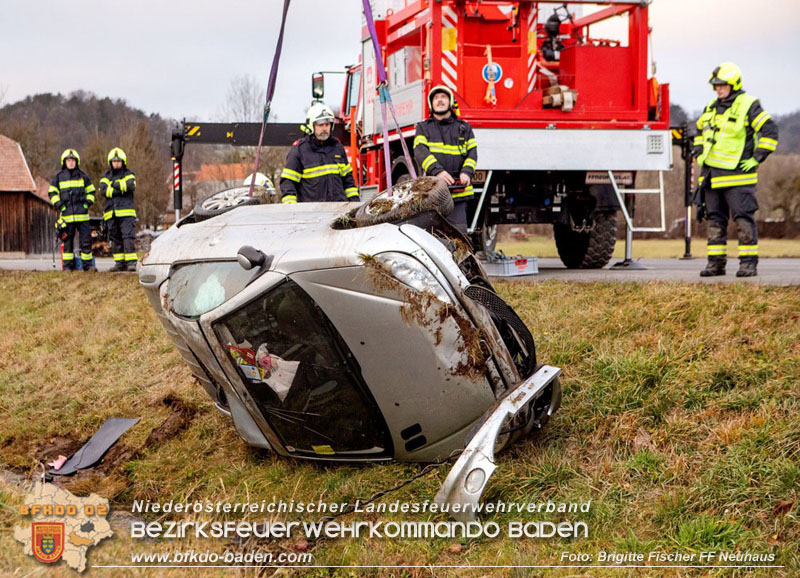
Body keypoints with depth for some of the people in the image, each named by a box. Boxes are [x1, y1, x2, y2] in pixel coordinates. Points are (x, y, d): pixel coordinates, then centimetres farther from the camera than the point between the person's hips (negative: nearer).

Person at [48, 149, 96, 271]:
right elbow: (52, 193, 11)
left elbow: (91, 191, 17)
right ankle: (67, 265, 8)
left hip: (82, 213, 0)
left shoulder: (83, 176, 10)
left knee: (86, 239, -3)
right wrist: (59, 205, -2)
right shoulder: (58, 177, 7)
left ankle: (87, 264, 6)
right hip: (66, 214, 0)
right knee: (67, 240, 2)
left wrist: (88, 203, 2)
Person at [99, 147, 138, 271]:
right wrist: (120, 190, -12)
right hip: (111, 213, 4)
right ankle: (120, 262, 11)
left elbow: (131, 185, -14)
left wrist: (115, 184, -12)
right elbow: (103, 190, -4)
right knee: (115, 238, 6)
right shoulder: (106, 176, 15)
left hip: (126, 212, -4)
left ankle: (131, 262, -16)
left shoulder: (128, 174, 8)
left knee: (128, 237, -13)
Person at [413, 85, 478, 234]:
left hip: (457, 191, 1)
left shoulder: (464, 128, 19)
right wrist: (437, 170, -20)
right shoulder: (423, 128, 14)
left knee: (459, 232, -9)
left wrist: (466, 172, -11)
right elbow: (420, 151, -2)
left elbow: (472, 152, 11)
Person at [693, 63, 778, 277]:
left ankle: (749, 262, -2)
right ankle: (716, 262, 12)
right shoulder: (711, 107, 14)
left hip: (737, 174, -7)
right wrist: (699, 154, 18)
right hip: (712, 175, 7)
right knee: (715, 219, 7)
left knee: (744, 219, -6)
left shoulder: (749, 106, -6)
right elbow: (700, 131, 31)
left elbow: (770, 131, -10)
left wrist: (756, 159, -13)